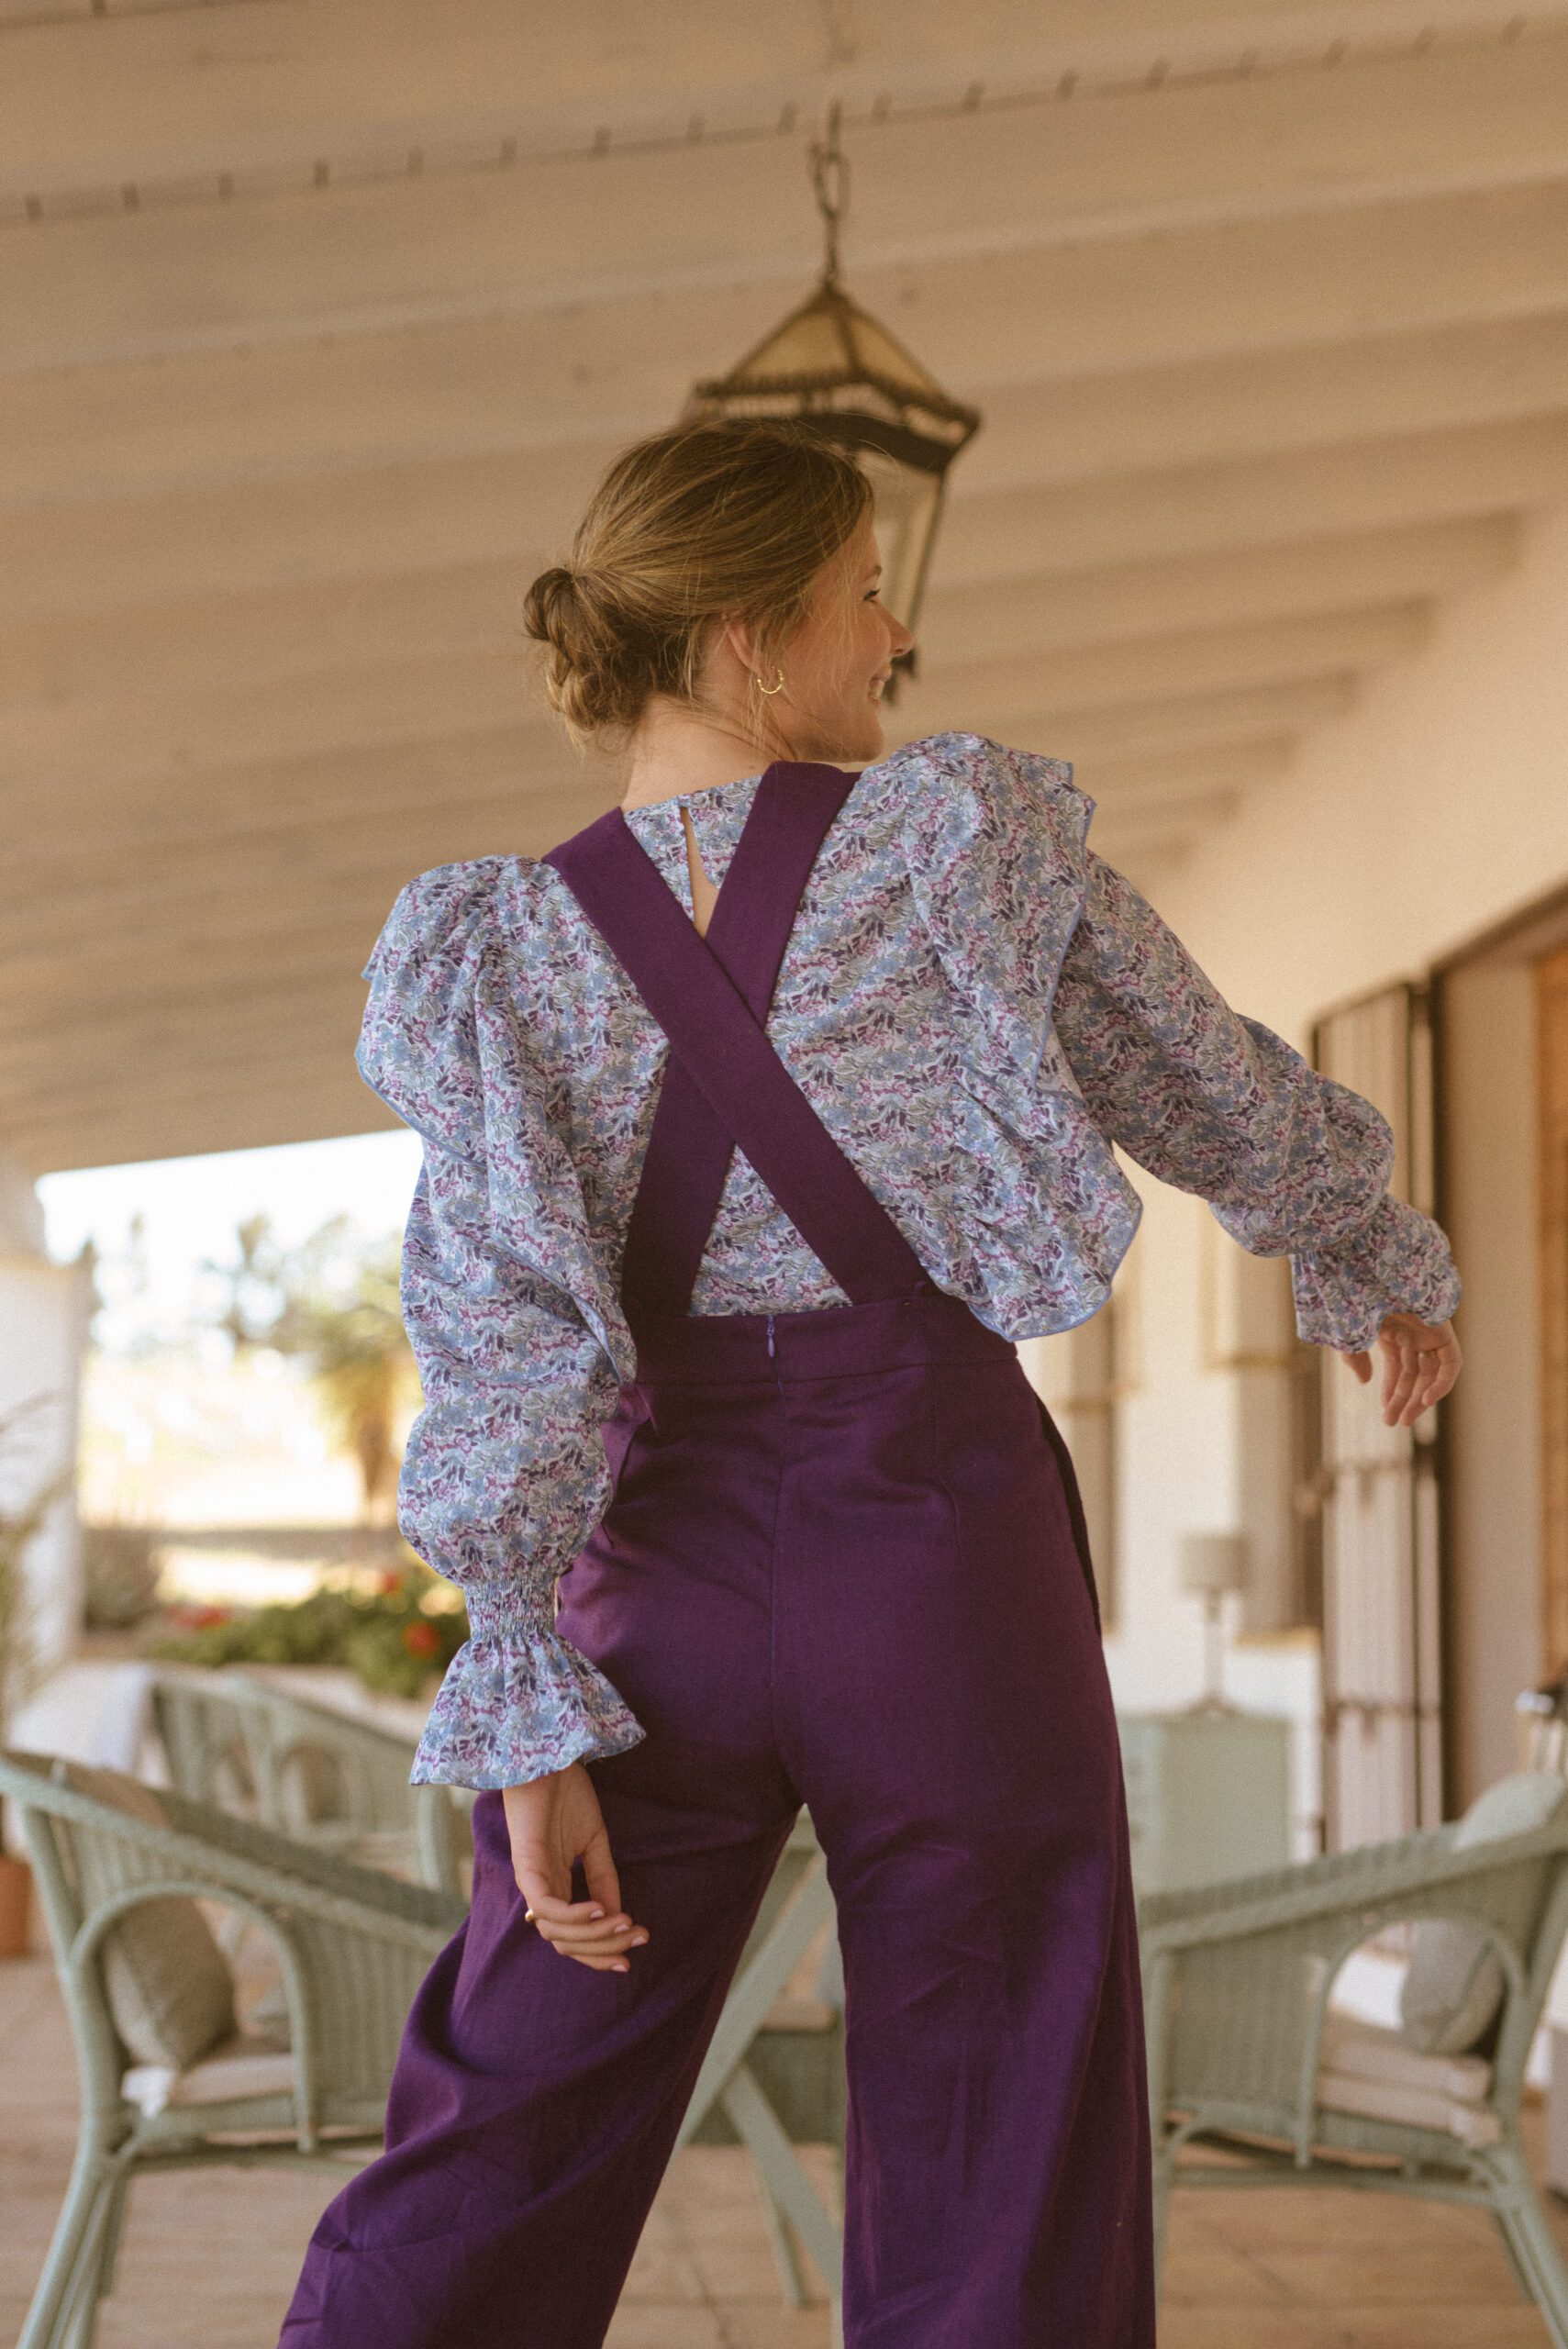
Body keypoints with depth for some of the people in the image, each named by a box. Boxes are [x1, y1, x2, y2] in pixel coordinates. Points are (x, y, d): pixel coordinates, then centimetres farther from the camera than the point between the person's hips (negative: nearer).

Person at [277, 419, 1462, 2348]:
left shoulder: (499, 952, -3)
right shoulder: (966, 840, -6)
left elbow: (509, 1347, -9)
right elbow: (1214, 1094, 7)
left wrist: (530, 1721, -7)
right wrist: (1375, 1256, 25)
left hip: (658, 1559, 2)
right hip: (941, 1544, -2)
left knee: (498, 2167, 12)